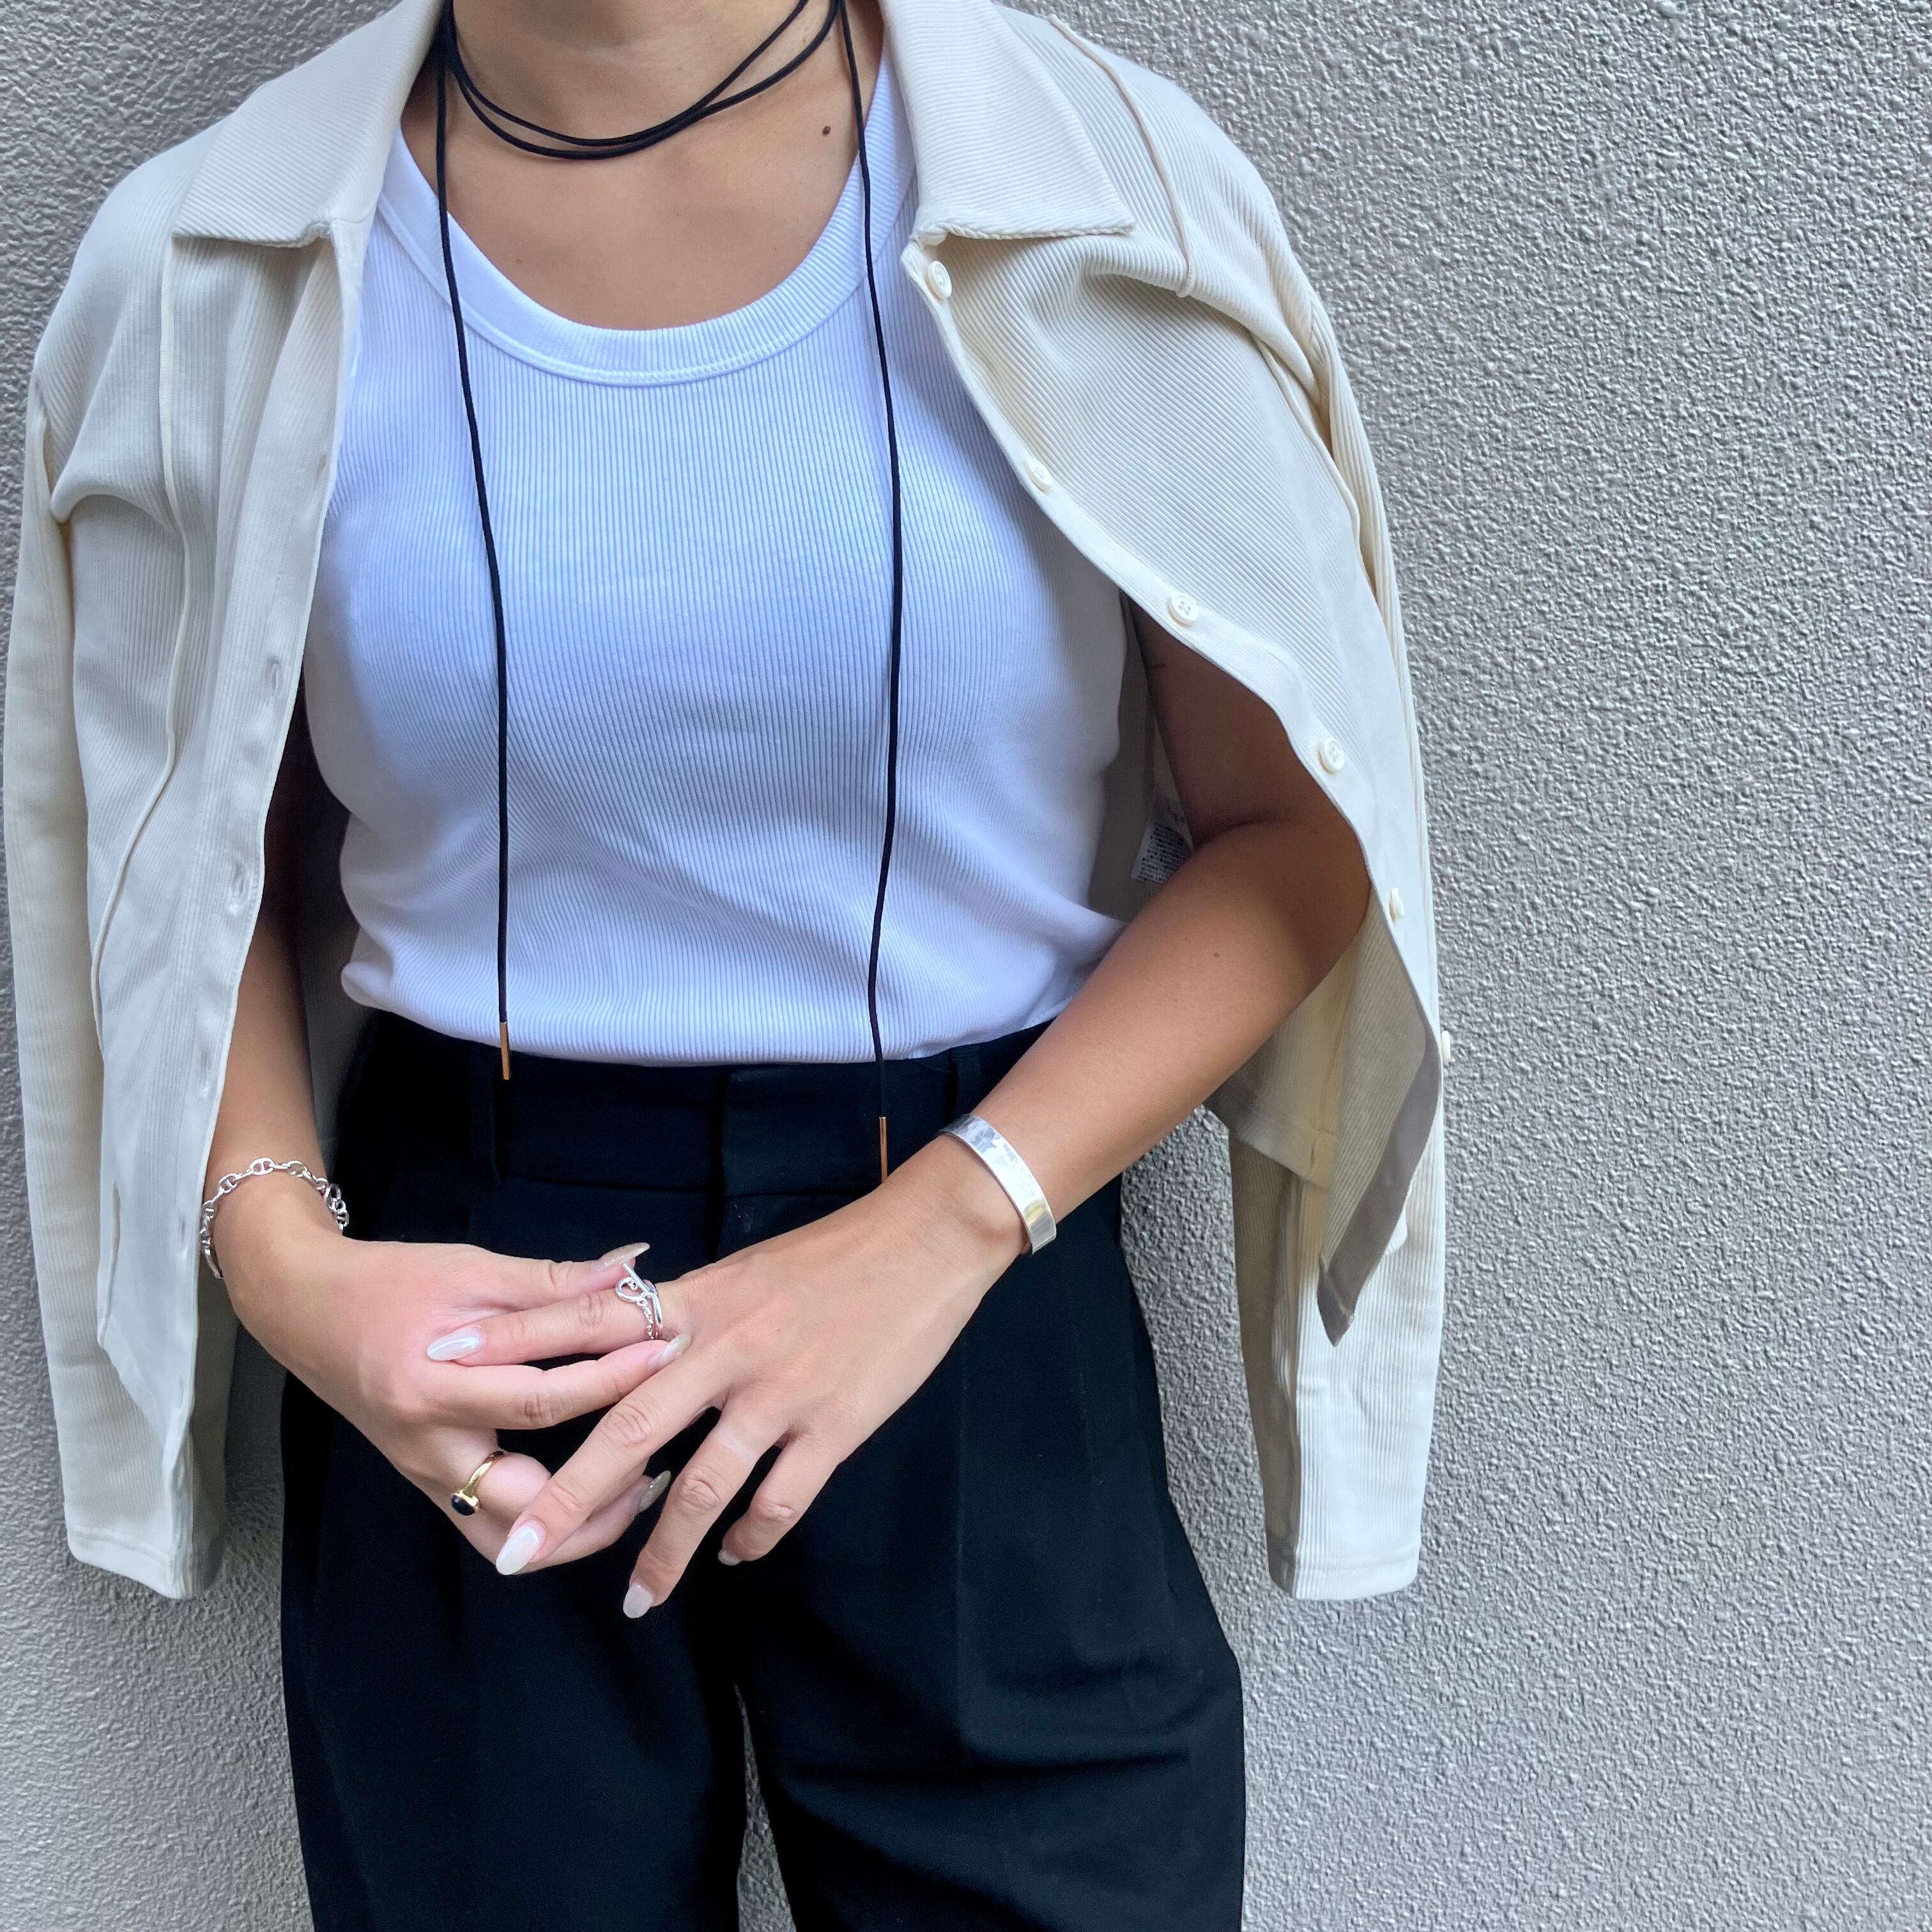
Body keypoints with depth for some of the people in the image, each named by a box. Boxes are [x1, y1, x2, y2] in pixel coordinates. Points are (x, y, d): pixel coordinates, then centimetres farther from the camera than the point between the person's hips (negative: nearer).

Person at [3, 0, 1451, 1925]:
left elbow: (1290, 834, -5)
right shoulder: (208, 274, -3)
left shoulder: (1106, 196, -8)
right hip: (464, 1322, 1)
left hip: (978, 1314, 0)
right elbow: (194, 867, 7)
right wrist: (275, 1254, -10)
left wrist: (944, 1223, -16)